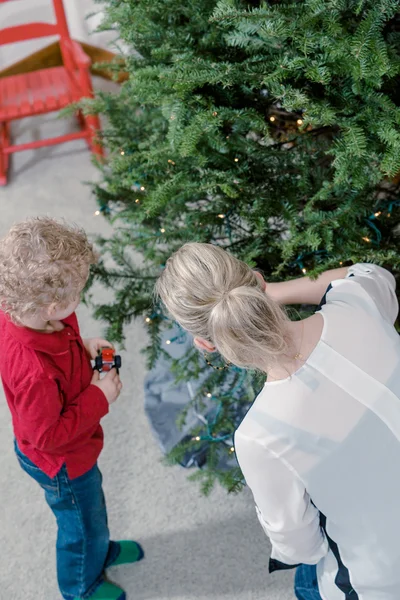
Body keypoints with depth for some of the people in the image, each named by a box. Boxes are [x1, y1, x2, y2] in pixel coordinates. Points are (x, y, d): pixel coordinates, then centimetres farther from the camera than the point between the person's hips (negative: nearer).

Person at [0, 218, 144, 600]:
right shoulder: (35, 372, -46)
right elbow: (47, 435, -32)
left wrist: (83, 347, -13)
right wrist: (99, 398, -26)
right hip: (61, 462, -7)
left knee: (91, 505, 35)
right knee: (82, 523, 24)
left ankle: (100, 549, 66)